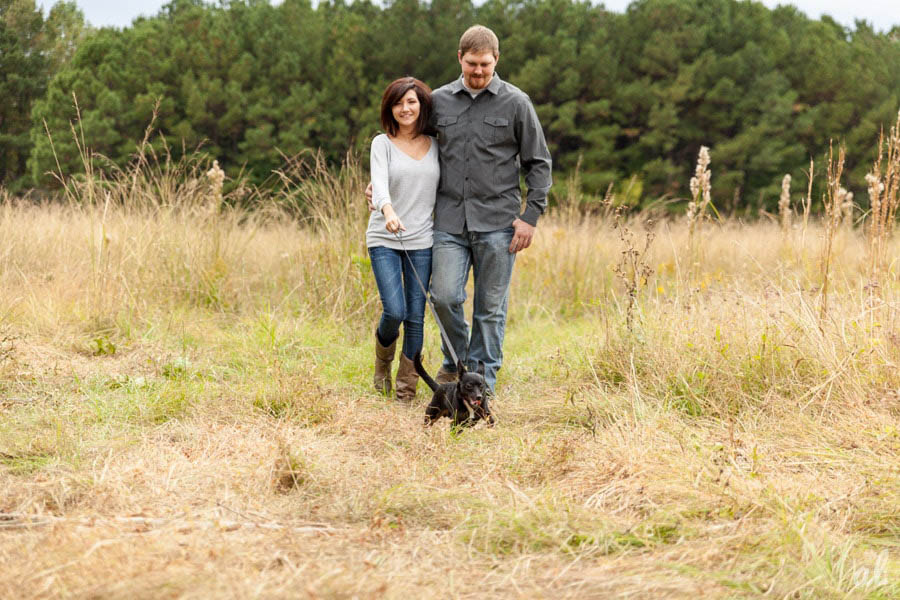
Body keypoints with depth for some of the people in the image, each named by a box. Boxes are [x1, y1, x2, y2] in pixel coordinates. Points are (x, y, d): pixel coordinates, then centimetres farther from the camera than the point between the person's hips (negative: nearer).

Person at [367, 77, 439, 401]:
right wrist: (388, 211, -36)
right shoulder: (383, 144, -1)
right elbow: (380, 183, -17)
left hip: (422, 241, 2)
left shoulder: (436, 146, 8)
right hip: (384, 240, -2)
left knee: (416, 316, 0)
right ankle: (383, 360, 21)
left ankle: (407, 383, 14)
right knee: (394, 311, -12)